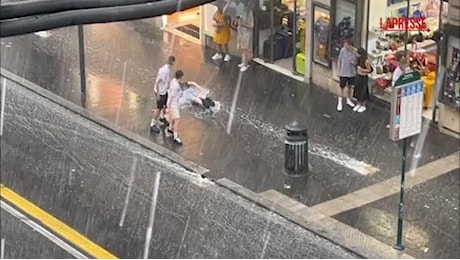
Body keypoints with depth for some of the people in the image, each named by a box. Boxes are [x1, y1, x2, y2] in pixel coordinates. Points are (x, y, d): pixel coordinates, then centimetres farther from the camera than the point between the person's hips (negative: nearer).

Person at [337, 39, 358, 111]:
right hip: (343, 73, -2)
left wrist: (354, 63, -20)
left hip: (352, 73, 2)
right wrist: (339, 71, -2)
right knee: (342, 88, 1)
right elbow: (339, 61, -3)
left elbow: (357, 62, 3)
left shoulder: (355, 52, -12)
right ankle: (340, 103, 10)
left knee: (349, 87, 19)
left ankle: (348, 100, 38)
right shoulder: (342, 50, -13)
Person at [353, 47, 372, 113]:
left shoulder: (366, 61, -23)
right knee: (358, 90, 17)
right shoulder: (359, 59, 0)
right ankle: (359, 104, 33)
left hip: (363, 77, -8)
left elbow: (369, 70, -15)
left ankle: (364, 106, 20)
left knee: (363, 92, 6)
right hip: (358, 76, 8)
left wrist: (361, 69, -23)